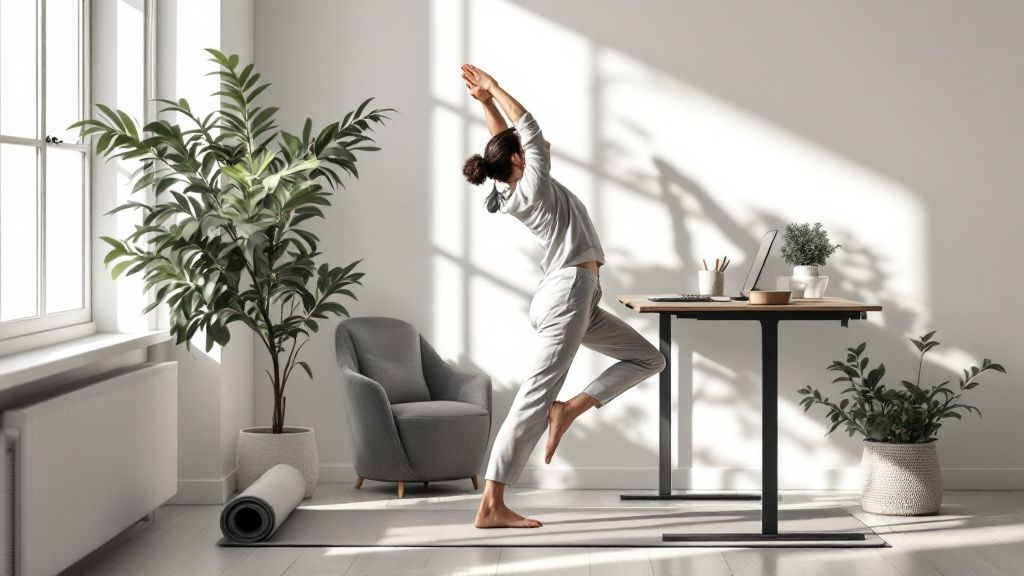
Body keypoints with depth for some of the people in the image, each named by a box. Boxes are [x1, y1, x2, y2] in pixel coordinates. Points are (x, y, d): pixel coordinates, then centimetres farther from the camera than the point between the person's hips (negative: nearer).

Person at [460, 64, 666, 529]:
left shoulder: (512, 191, 14)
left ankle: (570, 409, -1)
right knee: (536, 397, -13)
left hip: (575, 299, 10)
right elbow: (529, 127, -1)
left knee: (647, 358, 13)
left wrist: (486, 102, 25)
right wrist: (493, 90, 7)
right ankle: (491, 506, -15)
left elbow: (508, 139, 27)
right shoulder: (533, 185, -7)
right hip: (568, 293, -10)